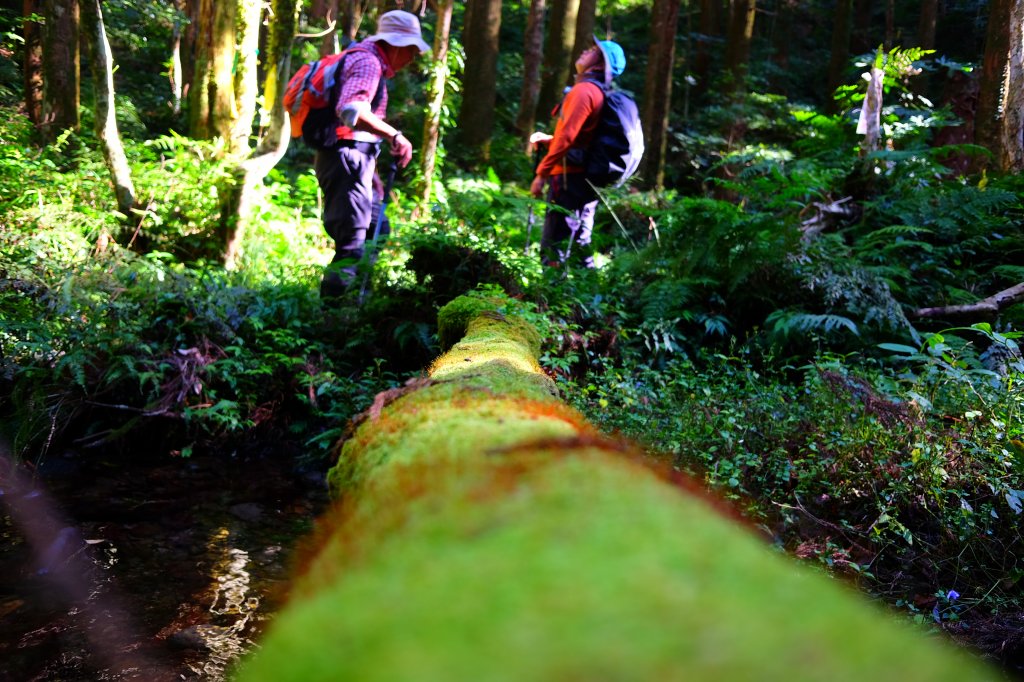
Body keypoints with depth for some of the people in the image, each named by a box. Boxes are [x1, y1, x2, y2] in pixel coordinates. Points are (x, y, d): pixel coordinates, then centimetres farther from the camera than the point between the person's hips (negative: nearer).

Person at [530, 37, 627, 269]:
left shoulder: (583, 90, -11)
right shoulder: (599, 92, 19)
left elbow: (567, 137, -19)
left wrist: (541, 173, -17)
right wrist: (547, 139, 18)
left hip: (569, 176, -10)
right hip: (586, 178, 10)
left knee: (553, 246, -11)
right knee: (579, 242, 14)